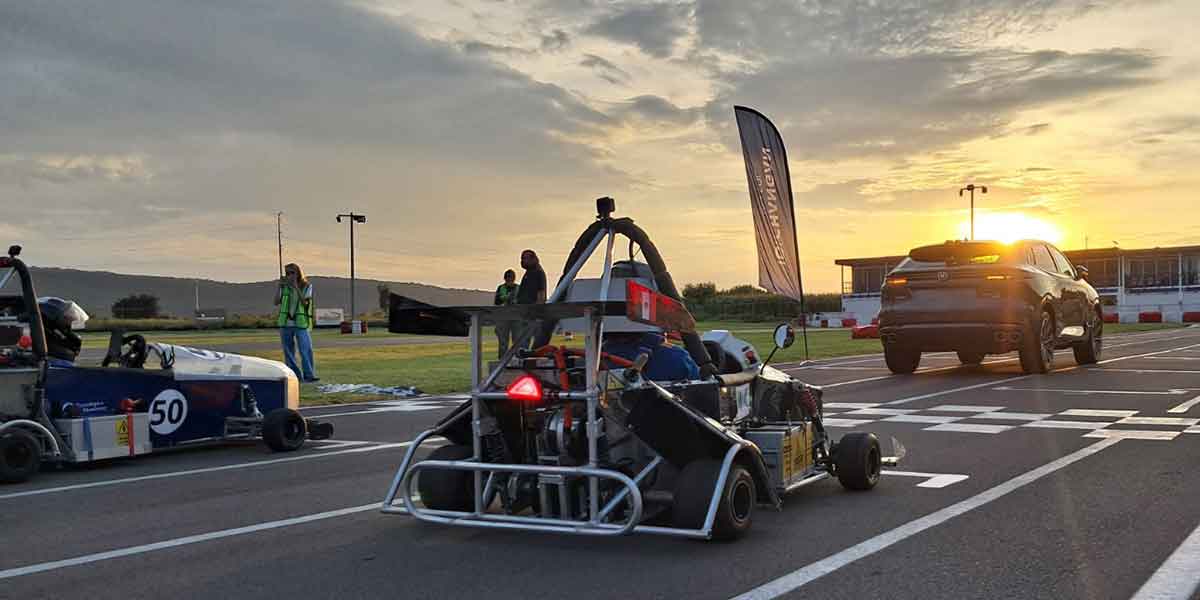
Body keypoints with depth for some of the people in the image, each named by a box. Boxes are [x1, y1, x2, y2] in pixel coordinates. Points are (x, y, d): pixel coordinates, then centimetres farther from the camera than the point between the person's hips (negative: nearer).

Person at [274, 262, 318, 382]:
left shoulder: (307, 286, 1)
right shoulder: (284, 286, 6)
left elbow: (305, 302, -11)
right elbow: (276, 302, 0)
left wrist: (296, 287, -17)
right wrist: (279, 286, -6)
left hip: (301, 323, -3)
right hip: (285, 323, 3)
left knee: (306, 350, -11)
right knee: (288, 352, 6)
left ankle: (309, 375, -10)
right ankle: (295, 375, 13)